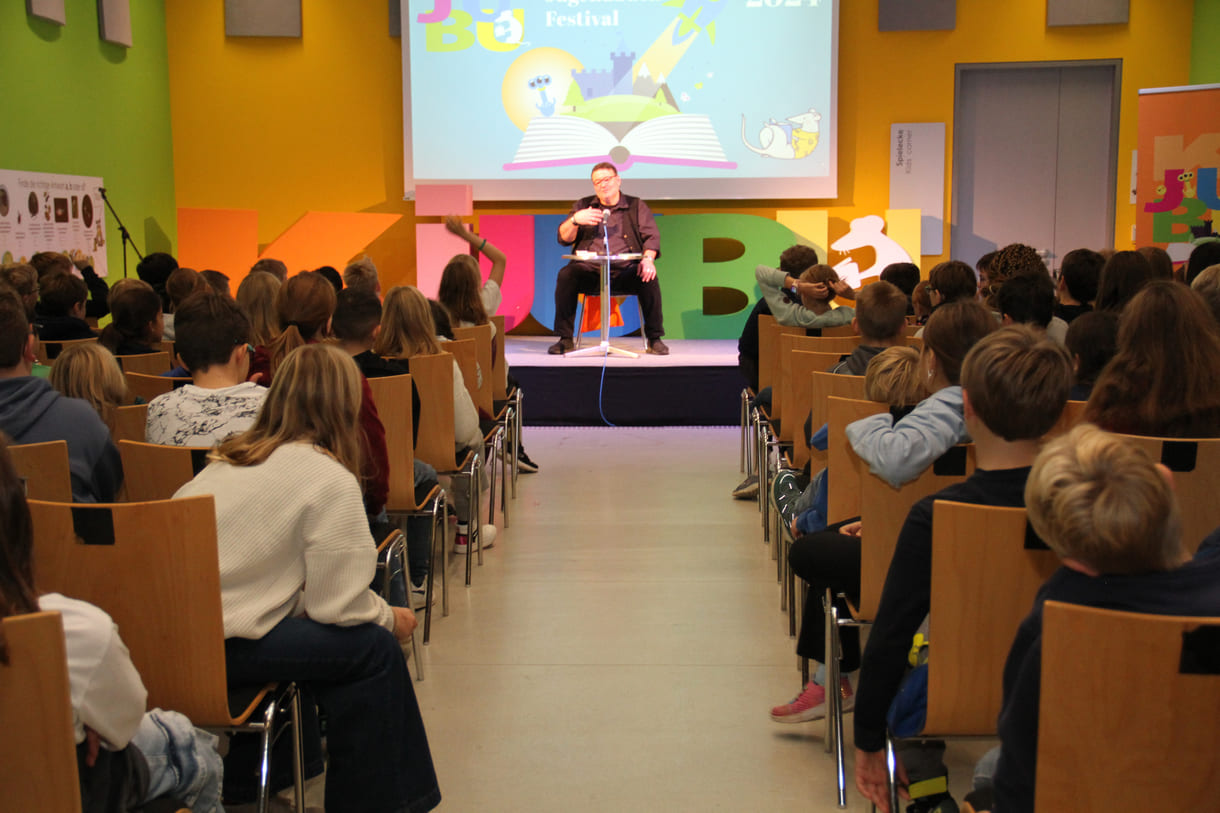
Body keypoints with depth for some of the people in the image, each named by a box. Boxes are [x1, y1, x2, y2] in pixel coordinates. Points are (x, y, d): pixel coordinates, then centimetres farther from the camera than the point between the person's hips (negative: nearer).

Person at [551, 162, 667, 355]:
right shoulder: (583, 206, 19)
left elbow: (651, 236, 5)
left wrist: (648, 259, -16)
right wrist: (575, 220, -10)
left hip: (625, 270, -1)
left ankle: (654, 338, -19)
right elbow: (563, 238, 11)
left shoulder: (636, 206, 16)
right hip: (589, 270, 1)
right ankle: (565, 339, -23)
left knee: (649, 278, -31)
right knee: (566, 275, -29)